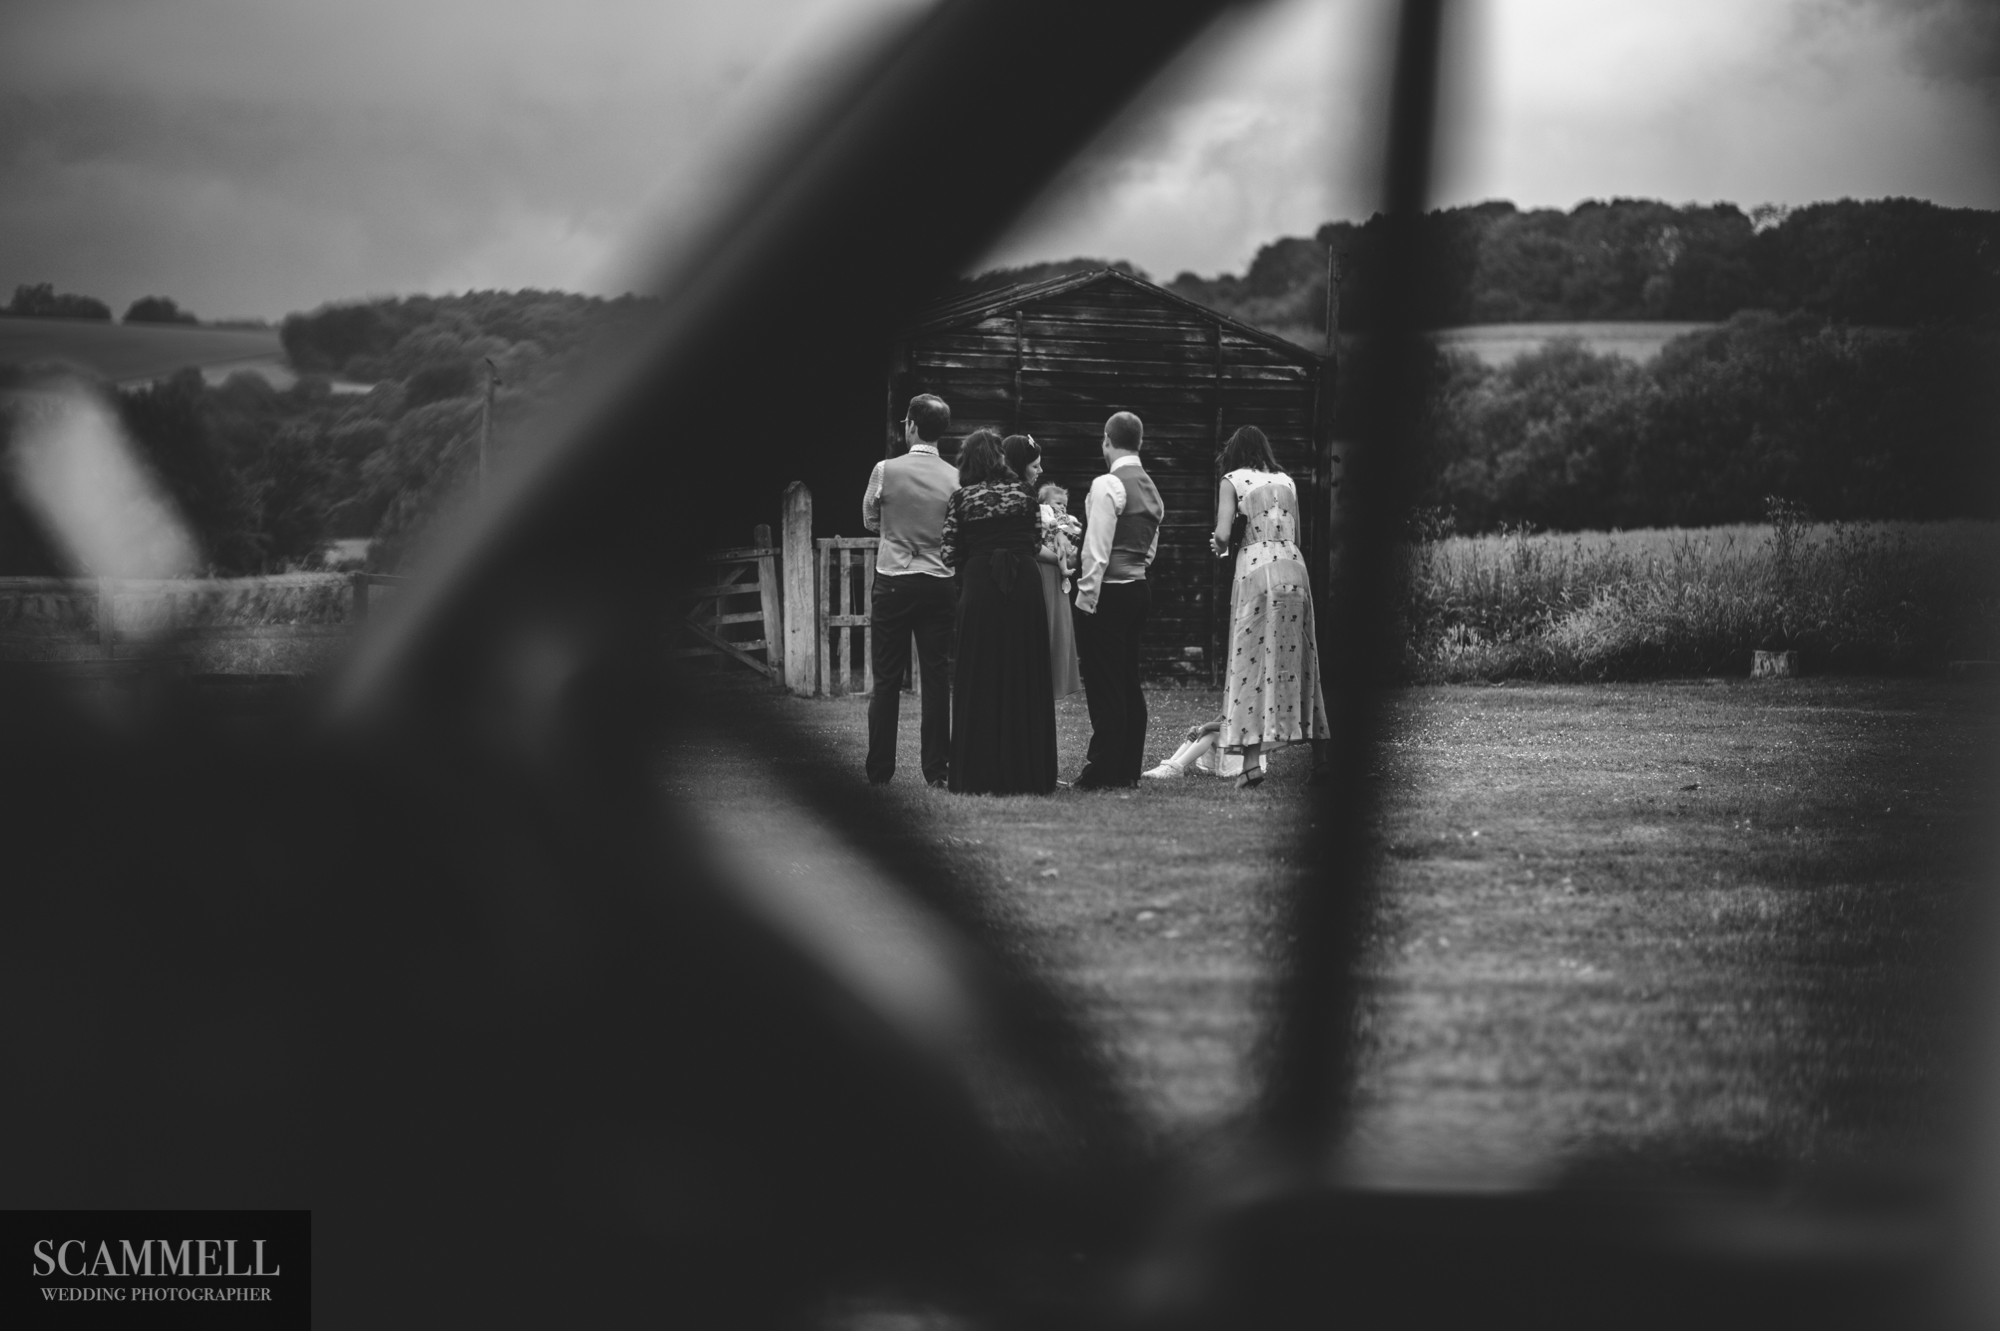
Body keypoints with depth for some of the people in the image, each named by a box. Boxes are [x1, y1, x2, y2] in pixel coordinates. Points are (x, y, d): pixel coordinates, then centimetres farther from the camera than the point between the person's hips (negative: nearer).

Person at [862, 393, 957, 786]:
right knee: (937, 678, 7)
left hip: (893, 581, -1)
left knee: (887, 679, 5)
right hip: (941, 584, 1)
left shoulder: (886, 470, -8)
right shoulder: (955, 478, -4)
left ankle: (879, 772, 6)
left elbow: (870, 520, 7)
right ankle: (936, 770, 7)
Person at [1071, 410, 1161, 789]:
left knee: (1104, 684, -5)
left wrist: (1086, 596, -14)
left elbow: (1097, 549, -17)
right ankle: (1129, 768, 16)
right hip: (1139, 589, 8)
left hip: (1107, 592, -8)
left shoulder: (1107, 485, -14)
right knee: (1129, 683, 12)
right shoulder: (1152, 490, 11)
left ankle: (1102, 770, -4)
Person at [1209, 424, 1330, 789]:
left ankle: (1251, 759, -13)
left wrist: (1220, 547, 15)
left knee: (1251, 659, -5)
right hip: (1293, 566, 4)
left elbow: (1222, 534, -6)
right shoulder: (1286, 481, 17)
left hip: (1256, 568, -4)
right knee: (1292, 657, 10)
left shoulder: (1233, 480, 4)